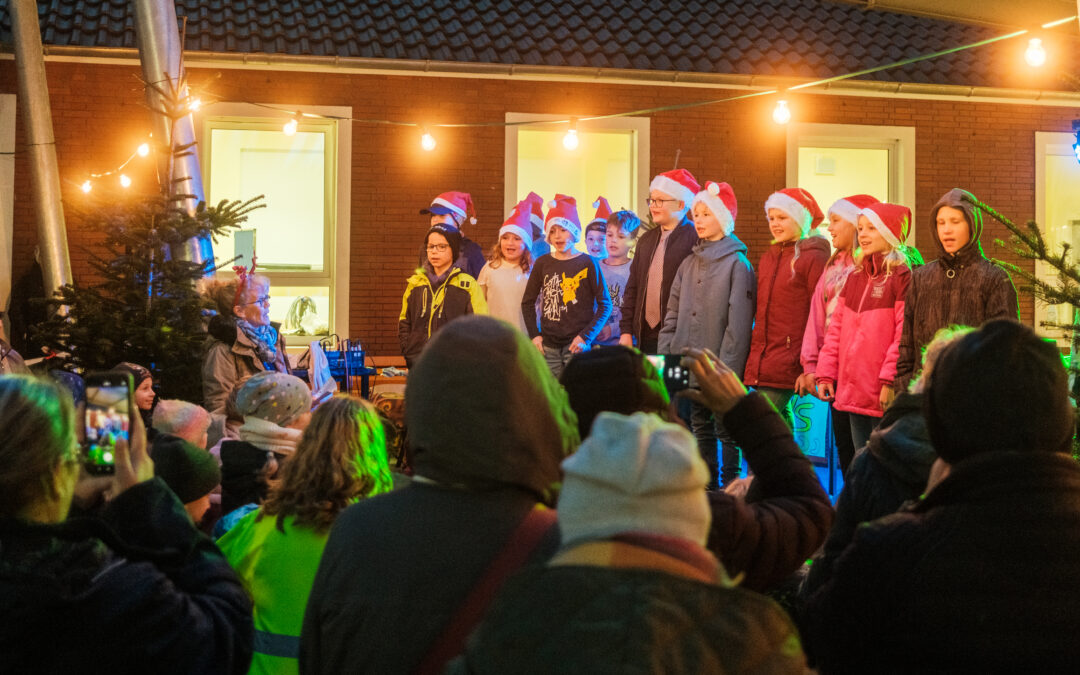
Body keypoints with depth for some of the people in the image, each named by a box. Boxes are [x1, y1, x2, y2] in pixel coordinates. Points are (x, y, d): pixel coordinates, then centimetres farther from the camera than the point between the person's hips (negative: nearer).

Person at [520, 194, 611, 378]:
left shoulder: (587, 263, -1)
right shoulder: (543, 264, 7)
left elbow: (605, 304, -1)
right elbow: (527, 302, 15)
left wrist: (586, 336, -10)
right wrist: (534, 335, 3)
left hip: (577, 345, -3)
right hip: (548, 346, 3)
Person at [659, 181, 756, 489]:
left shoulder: (737, 263, -6)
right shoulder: (690, 263, 14)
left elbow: (738, 321, -12)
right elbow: (673, 313, 15)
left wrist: (728, 366, -17)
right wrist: (664, 353, 6)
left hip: (721, 364, -6)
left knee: (726, 429, -3)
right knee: (701, 428, 12)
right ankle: (708, 490, 20)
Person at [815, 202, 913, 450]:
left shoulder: (902, 276, -8)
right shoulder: (855, 277, 16)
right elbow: (836, 328, 15)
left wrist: (890, 379, -19)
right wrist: (825, 373, 8)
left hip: (883, 394, -7)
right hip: (852, 392, 7)